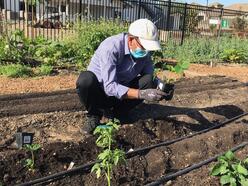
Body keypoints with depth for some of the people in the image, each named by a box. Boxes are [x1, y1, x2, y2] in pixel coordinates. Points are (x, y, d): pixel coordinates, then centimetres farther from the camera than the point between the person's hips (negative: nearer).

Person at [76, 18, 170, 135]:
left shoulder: (144, 52, -10)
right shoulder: (111, 47, -29)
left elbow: (151, 76, 0)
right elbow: (110, 87, -35)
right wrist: (141, 94, -44)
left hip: (121, 91, 5)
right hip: (99, 92, -5)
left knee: (149, 82, -18)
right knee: (86, 79, -37)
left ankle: (116, 114, -1)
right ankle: (94, 115, -9)